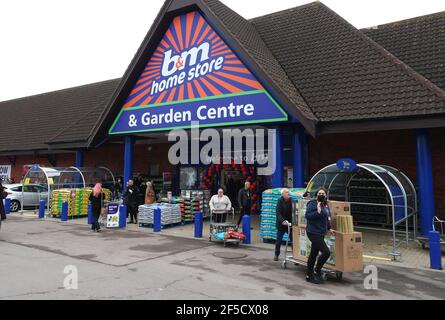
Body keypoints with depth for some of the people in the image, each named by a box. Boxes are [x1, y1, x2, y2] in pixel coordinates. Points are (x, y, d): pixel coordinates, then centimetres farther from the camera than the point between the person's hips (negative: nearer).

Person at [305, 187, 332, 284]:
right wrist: (318, 212, -30)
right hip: (313, 232, -8)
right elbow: (307, 215, -20)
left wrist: (329, 228, 23)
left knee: (314, 254, 14)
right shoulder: (312, 204, -12)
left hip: (321, 233, 8)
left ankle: (309, 275, 25)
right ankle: (317, 271, 8)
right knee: (326, 252, -12)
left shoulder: (326, 205, 13)